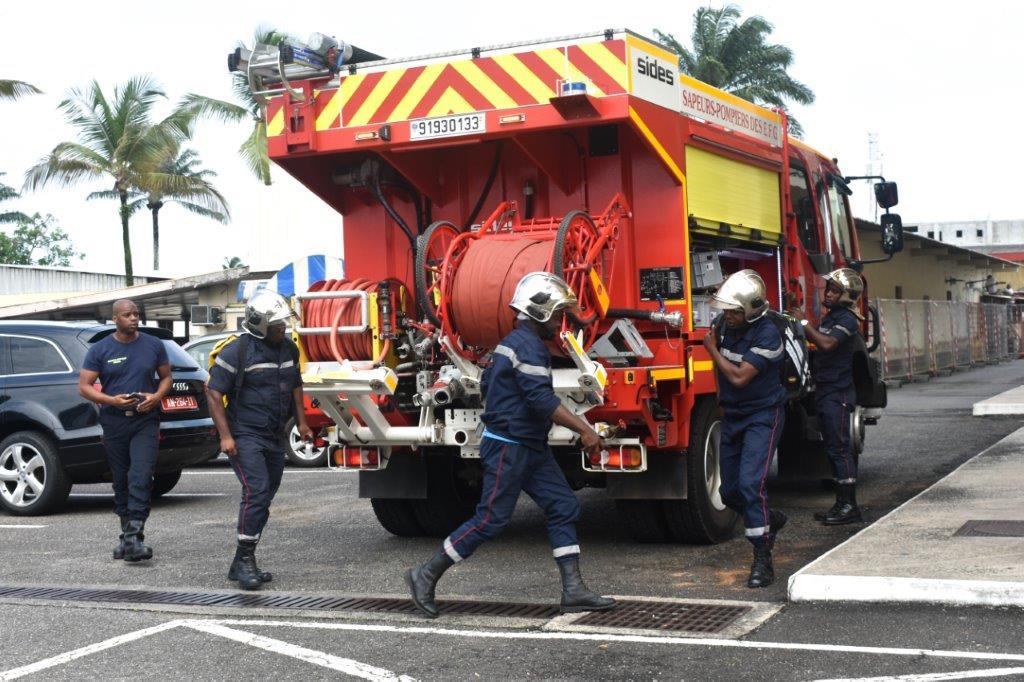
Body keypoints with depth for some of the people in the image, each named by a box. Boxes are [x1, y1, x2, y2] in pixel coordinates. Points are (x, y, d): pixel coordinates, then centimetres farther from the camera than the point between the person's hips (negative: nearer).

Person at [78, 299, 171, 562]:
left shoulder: (154, 345, 6)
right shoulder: (100, 350, 2)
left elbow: (166, 376, 14)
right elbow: (84, 386, 0)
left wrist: (157, 396, -7)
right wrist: (111, 400, -16)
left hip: (145, 421, -1)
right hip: (114, 422, 1)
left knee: (141, 478, -15)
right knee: (121, 480, 9)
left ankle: (133, 537, -18)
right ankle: (127, 535, 20)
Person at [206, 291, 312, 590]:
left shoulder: (288, 349, 10)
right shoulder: (236, 351, -12)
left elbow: (295, 386, 23)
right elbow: (214, 393, -12)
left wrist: (301, 422, 14)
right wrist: (225, 436, -18)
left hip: (275, 437, 8)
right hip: (245, 436, -7)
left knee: (263, 499, 9)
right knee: (257, 492, -20)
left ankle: (241, 565, 17)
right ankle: (245, 559, -14)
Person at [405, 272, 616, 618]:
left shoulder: (512, 342, 15)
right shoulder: (528, 345, -18)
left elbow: (486, 384, 24)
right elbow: (542, 399, -27)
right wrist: (584, 430, -24)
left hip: (531, 448, 11)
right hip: (509, 449, -11)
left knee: (563, 508, 4)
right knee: (490, 520, -4)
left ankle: (574, 592, 4)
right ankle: (425, 576, 9)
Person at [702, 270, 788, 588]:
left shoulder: (767, 335, -23)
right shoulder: (722, 322, -1)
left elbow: (739, 377, -26)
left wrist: (712, 349, -14)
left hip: (762, 415, -7)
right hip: (732, 415, 7)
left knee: (750, 482, -21)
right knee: (730, 491, 11)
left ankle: (763, 562, -16)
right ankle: (770, 520, 40)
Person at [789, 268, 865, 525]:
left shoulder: (847, 320, -12)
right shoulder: (829, 318, 18)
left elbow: (827, 343, -27)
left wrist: (804, 322, -20)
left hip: (837, 393, -10)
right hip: (825, 391, 10)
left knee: (839, 448, -9)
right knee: (833, 448, 11)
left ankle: (849, 506, -6)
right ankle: (842, 504, 16)